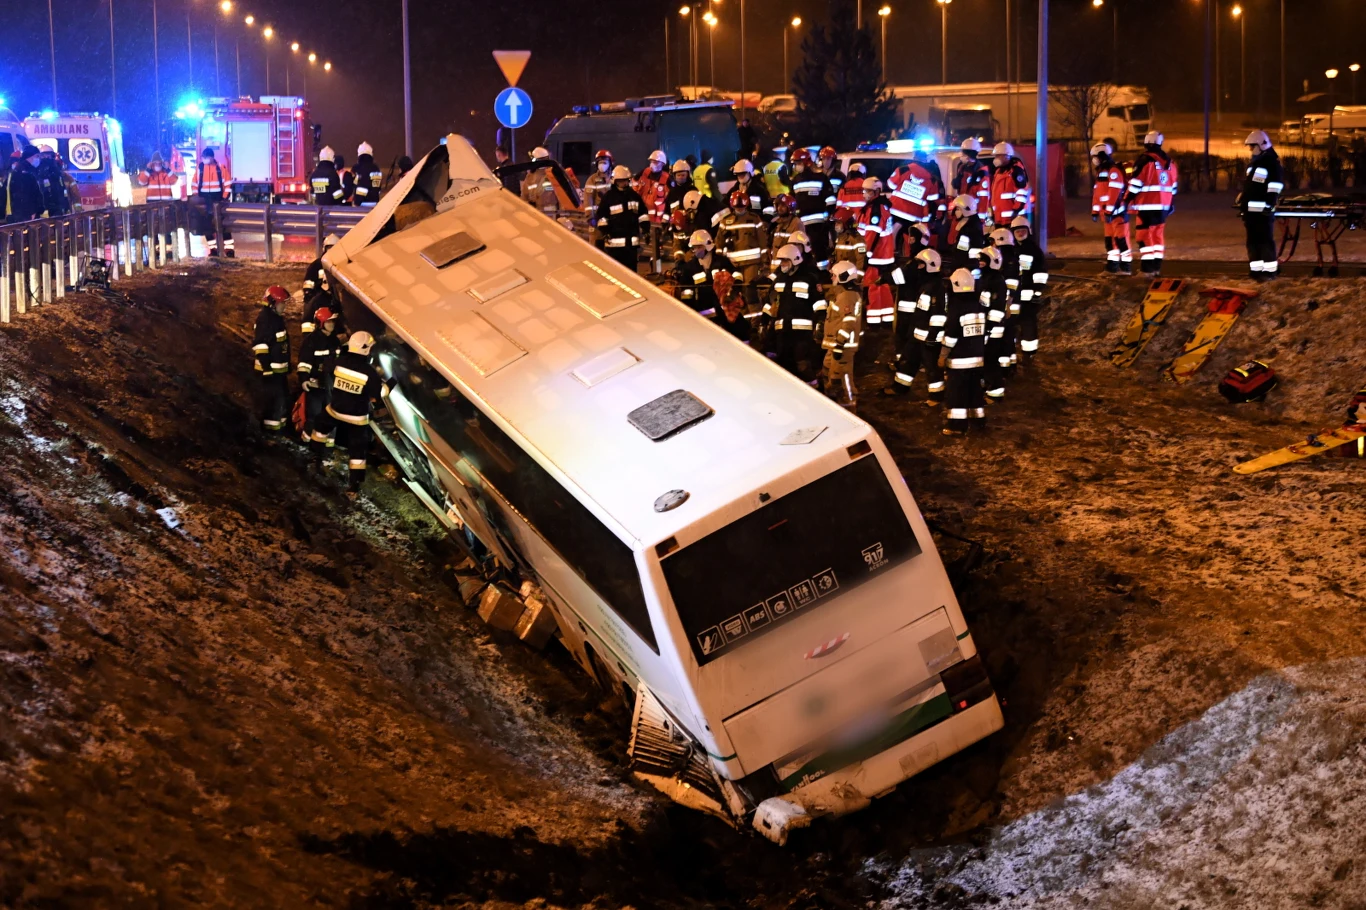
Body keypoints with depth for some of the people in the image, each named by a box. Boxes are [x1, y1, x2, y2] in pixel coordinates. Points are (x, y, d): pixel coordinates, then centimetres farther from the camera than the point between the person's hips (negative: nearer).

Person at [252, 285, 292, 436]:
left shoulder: (276, 317, 13)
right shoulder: (265, 319, -19)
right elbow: (260, 345, -23)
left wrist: (286, 364, 24)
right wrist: (267, 367, -24)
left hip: (279, 366, 11)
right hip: (271, 367, -11)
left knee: (283, 397, 17)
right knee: (273, 398, -9)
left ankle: (280, 425, 28)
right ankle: (271, 429, -4)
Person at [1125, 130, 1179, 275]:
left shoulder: (1145, 160, -11)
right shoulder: (1170, 162, 12)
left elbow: (1135, 184, -13)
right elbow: (1173, 186, 18)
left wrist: (1127, 201, -7)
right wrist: (1172, 204, 26)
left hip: (1147, 206, -7)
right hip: (1163, 206, 7)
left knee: (1145, 236, -4)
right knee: (1158, 235, 13)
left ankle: (1147, 268, -8)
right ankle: (1156, 267, 13)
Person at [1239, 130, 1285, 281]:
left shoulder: (1271, 162, -7)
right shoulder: (1253, 163, 21)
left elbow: (1276, 184, -15)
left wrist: (1270, 203, -21)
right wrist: (1242, 203, 24)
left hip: (1263, 209, -9)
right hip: (1250, 209, 9)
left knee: (1265, 240, -8)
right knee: (1252, 240, 9)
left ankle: (1269, 270, -6)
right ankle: (1256, 269, 13)